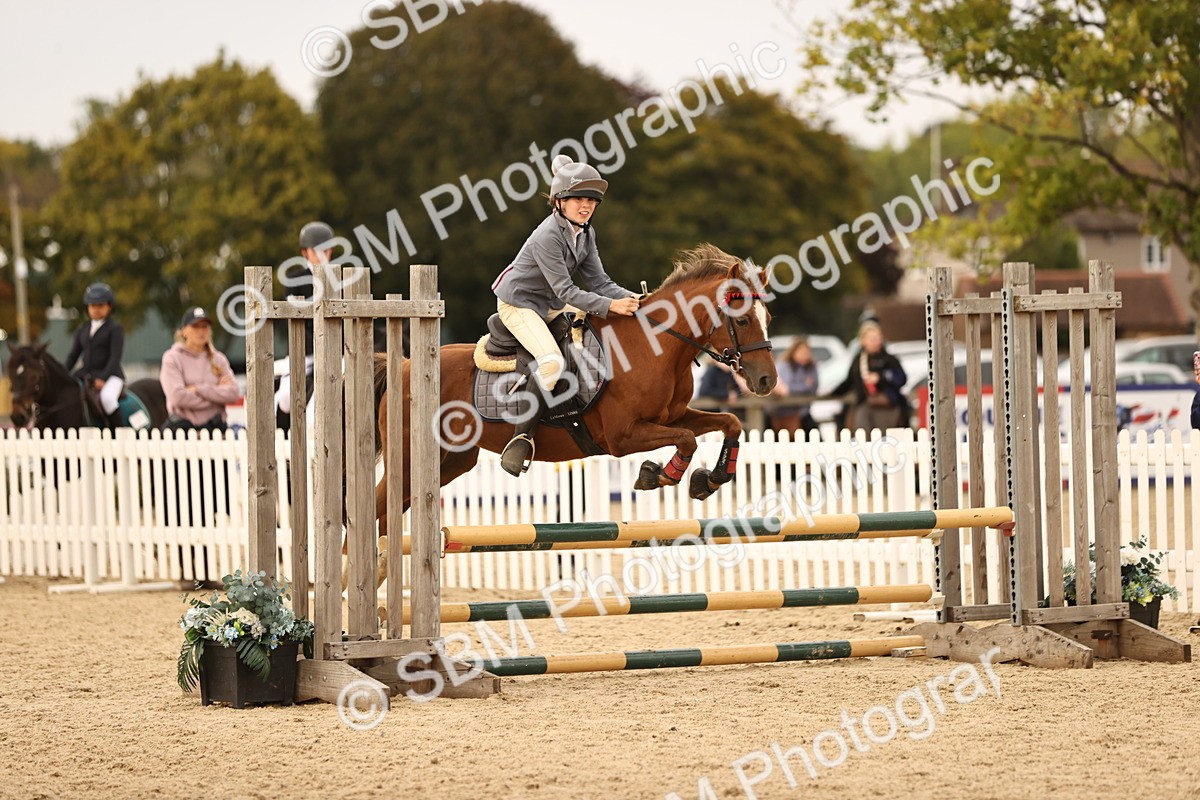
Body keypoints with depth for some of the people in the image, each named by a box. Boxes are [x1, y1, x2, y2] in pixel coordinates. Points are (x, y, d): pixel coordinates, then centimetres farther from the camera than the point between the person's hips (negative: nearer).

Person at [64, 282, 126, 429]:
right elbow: (73, 355, 15)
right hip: (85, 376, 6)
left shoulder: (115, 328, 0)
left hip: (109, 375, -6)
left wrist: (103, 378, -21)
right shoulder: (82, 330, 17)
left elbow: (115, 357, -9)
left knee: (107, 397, -35)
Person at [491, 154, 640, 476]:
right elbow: (566, 291, -28)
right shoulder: (548, 236, -27)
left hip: (552, 305, 9)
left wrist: (631, 298, -18)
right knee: (552, 362, -30)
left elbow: (598, 282, -1)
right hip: (519, 304, -9)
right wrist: (610, 305, -35)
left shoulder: (585, 233, -1)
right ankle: (522, 438, -22)